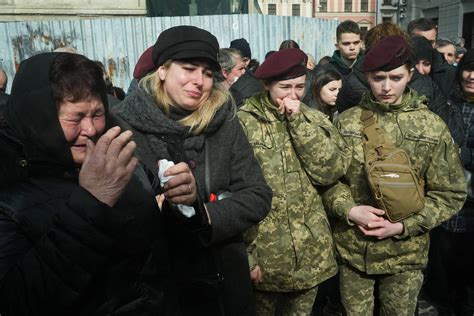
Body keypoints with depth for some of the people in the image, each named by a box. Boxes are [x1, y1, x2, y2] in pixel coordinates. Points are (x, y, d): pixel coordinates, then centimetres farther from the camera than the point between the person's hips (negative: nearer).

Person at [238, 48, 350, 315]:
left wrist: (298, 121, -14)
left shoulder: (315, 119, 4)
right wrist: (244, 255, -12)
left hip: (311, 253, 4)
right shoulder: (244, 122, -10)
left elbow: (333, 170, -10)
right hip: (263, 253, -3)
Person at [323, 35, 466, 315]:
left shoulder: (433, 127, -7)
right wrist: (349, 209, -16)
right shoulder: (346, 121, -3)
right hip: (352, 249, 1)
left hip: (405, 253, 0)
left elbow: (451, 193, -4)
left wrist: (402, 226, -14)